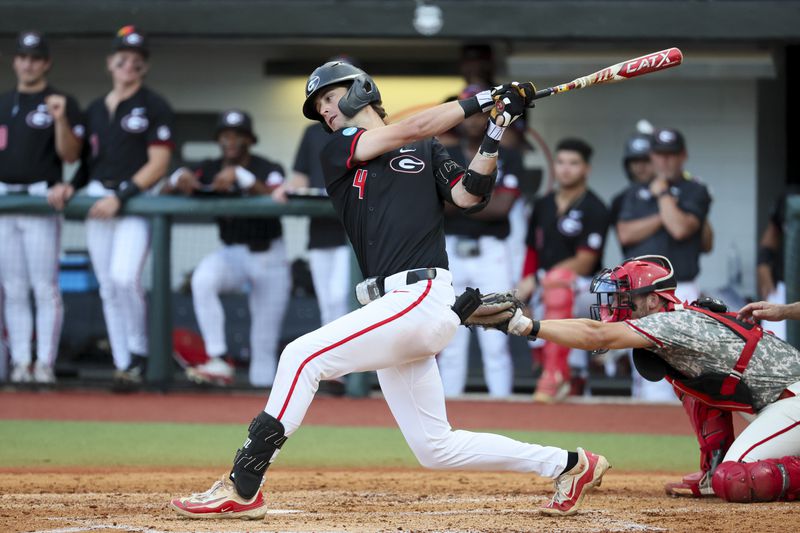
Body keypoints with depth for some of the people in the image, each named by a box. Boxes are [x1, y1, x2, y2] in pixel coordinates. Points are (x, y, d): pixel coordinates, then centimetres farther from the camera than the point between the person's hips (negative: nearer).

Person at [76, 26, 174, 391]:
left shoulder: (154, 107, -1)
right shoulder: (95, 110, 16)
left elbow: (158, 164, -7)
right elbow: (84, 158, 18)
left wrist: (121, 196, -16)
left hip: (137, 200, -6)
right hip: (96, 202, 6)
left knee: (124, 276, -23)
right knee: (108, 288, 4)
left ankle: (138, 354, -6)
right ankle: (123, 366, 9)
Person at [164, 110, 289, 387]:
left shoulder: (267, 169, -8)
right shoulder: (210, 169, 1)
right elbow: (165, 194, -6)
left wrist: (241, 177, -42)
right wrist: (179, 179, -29)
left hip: (269, 258, -2)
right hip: (231, 254, 2)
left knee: (265, 341, -4)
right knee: (203, 279, -32)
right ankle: (218, 362, -35)